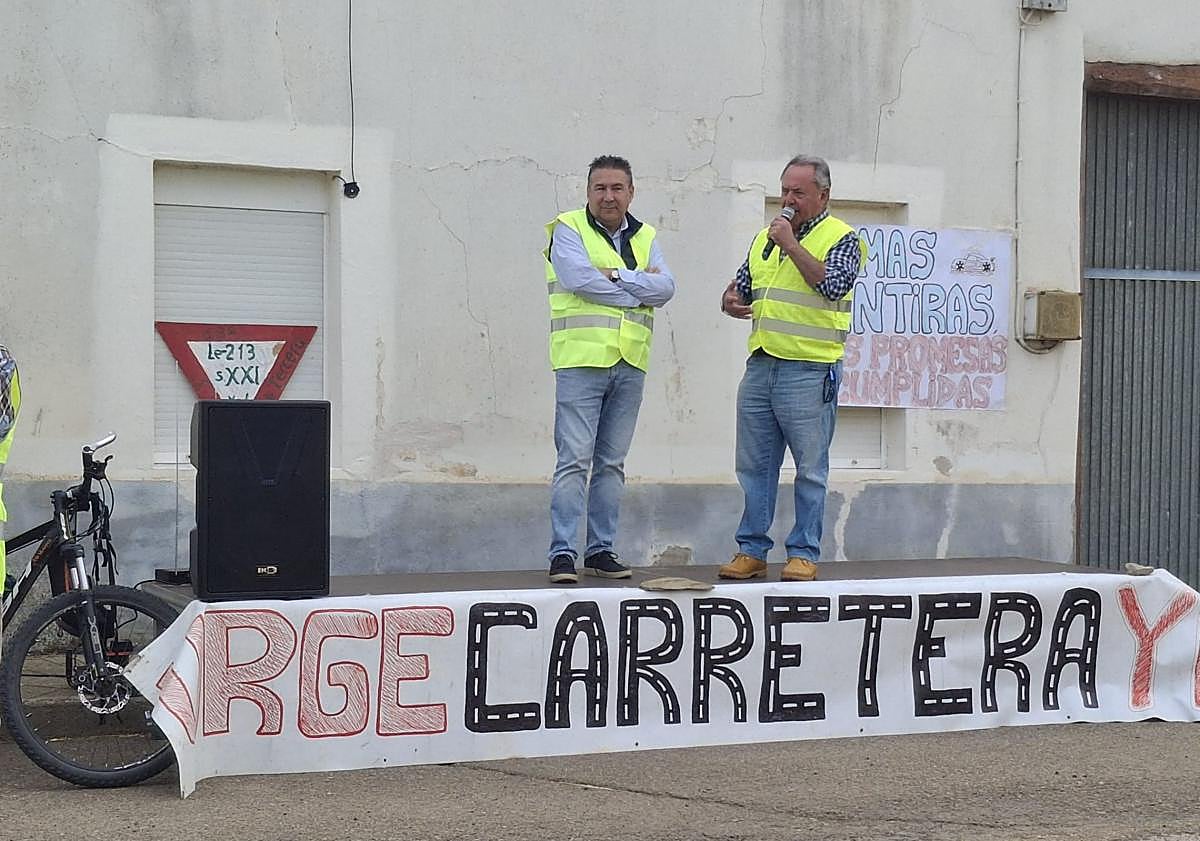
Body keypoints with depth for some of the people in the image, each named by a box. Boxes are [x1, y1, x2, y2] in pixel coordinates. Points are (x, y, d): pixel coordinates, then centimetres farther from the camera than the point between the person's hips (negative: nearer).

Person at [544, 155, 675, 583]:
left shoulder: (644, 237, 16)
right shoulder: (568, 229, 1)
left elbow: (665, 287, 1)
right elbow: (579, 278, -16)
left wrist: (617, 276, -12)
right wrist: (639, 291, -7)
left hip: (630, 365, 5)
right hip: (581, 361, -5)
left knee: (612, 462, 10)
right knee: (574, 460, -8)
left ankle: (601, 549, 16)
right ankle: (563, 552, -6)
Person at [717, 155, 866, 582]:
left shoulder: (841, 238, -1)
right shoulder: (765, 237, 17)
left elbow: (833, 285, -19)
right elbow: (740, 287, 26)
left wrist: (791, 244, -14)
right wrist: (731, 301, 2)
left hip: (809, 371, -6)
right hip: (760, 366, 6)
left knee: (810, 470, 0)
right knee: (754, 465, 9)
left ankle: (804, 553, 7)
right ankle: (751, 550, 16)